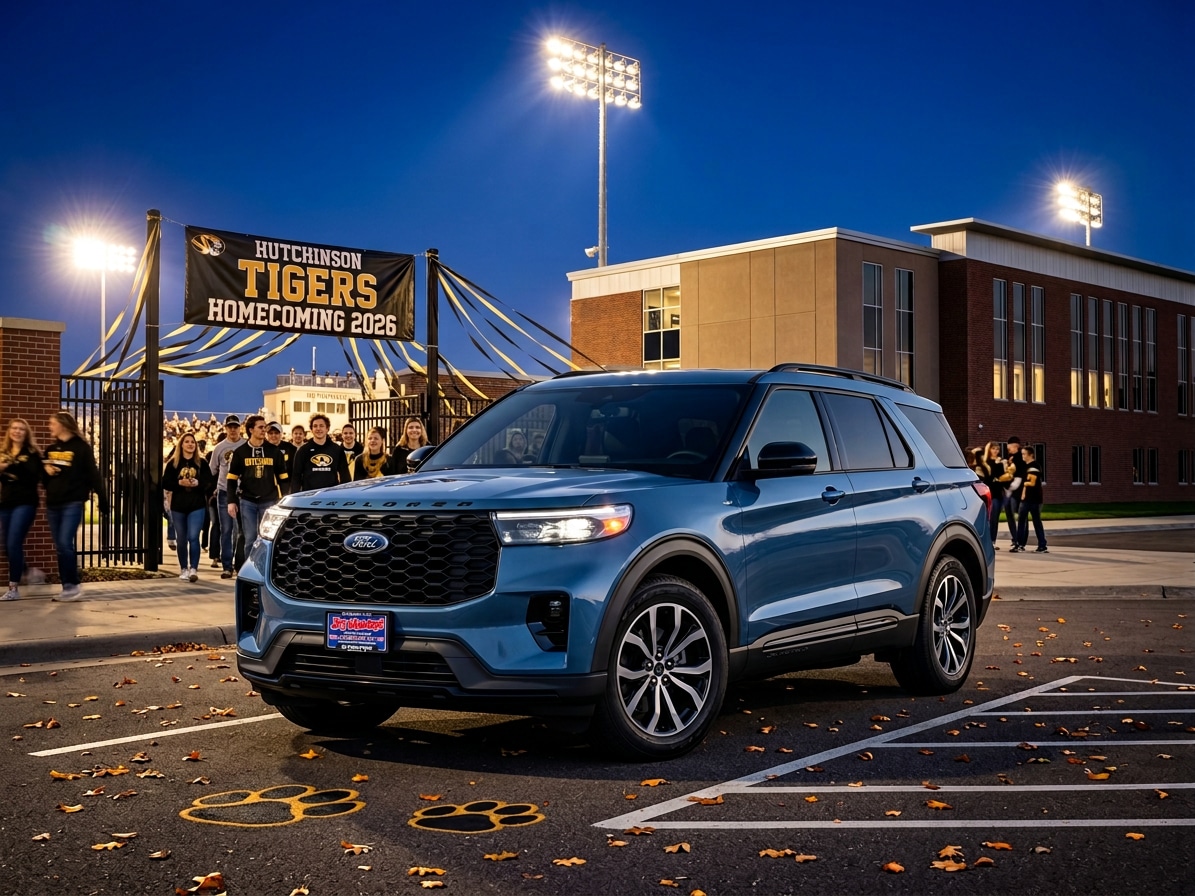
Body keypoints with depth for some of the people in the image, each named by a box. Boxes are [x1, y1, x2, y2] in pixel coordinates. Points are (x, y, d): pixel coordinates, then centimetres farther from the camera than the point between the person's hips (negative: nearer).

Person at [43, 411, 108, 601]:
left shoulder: (81, 447, -5)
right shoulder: (50, 448, 13)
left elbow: (93, 476, -7)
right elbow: (42, 476, 20)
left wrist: (103, 502, -10)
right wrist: (46, 471, -4)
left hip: (73, 503, -6)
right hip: (53, 503, 6)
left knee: (65, 543, -15)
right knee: (59, 548, 6)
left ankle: (74, 585, -6)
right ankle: (67, 587, 11)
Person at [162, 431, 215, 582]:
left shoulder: (202, 463, 4)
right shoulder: (173, 463, 5)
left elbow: (211, 483, 1)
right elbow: (165, 483, 1)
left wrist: (198, 483, -17)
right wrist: (179, 483, -15)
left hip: (197, 506, -2)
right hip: (178, 506, 2)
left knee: (193, 537, -13)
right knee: (182, 540, 8)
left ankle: (194, 569, -11)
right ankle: (184, 569, 17)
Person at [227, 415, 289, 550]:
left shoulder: (274, 451, 4)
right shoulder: (240, 452, 2)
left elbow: (283, 478, 7)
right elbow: (232, 479, 4)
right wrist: (231, 501, -3)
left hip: (269, 501, 1)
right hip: (247, 501, -1)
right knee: (250, 539, 2)